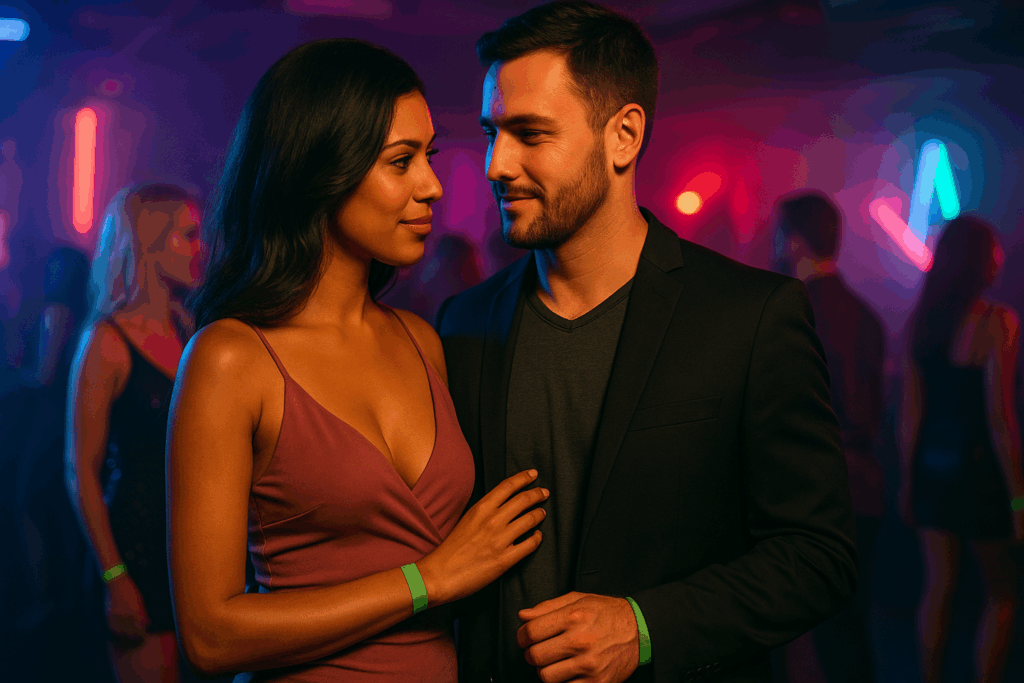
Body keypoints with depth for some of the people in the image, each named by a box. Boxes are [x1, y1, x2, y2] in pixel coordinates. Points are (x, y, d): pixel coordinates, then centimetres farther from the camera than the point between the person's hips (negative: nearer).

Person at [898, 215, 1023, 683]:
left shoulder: (920, 321, 0)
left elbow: (910, 411, 2)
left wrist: (907, 479, 11)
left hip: (930, 465, 5)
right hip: (977, 466, -5)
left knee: (939, 587, 13)